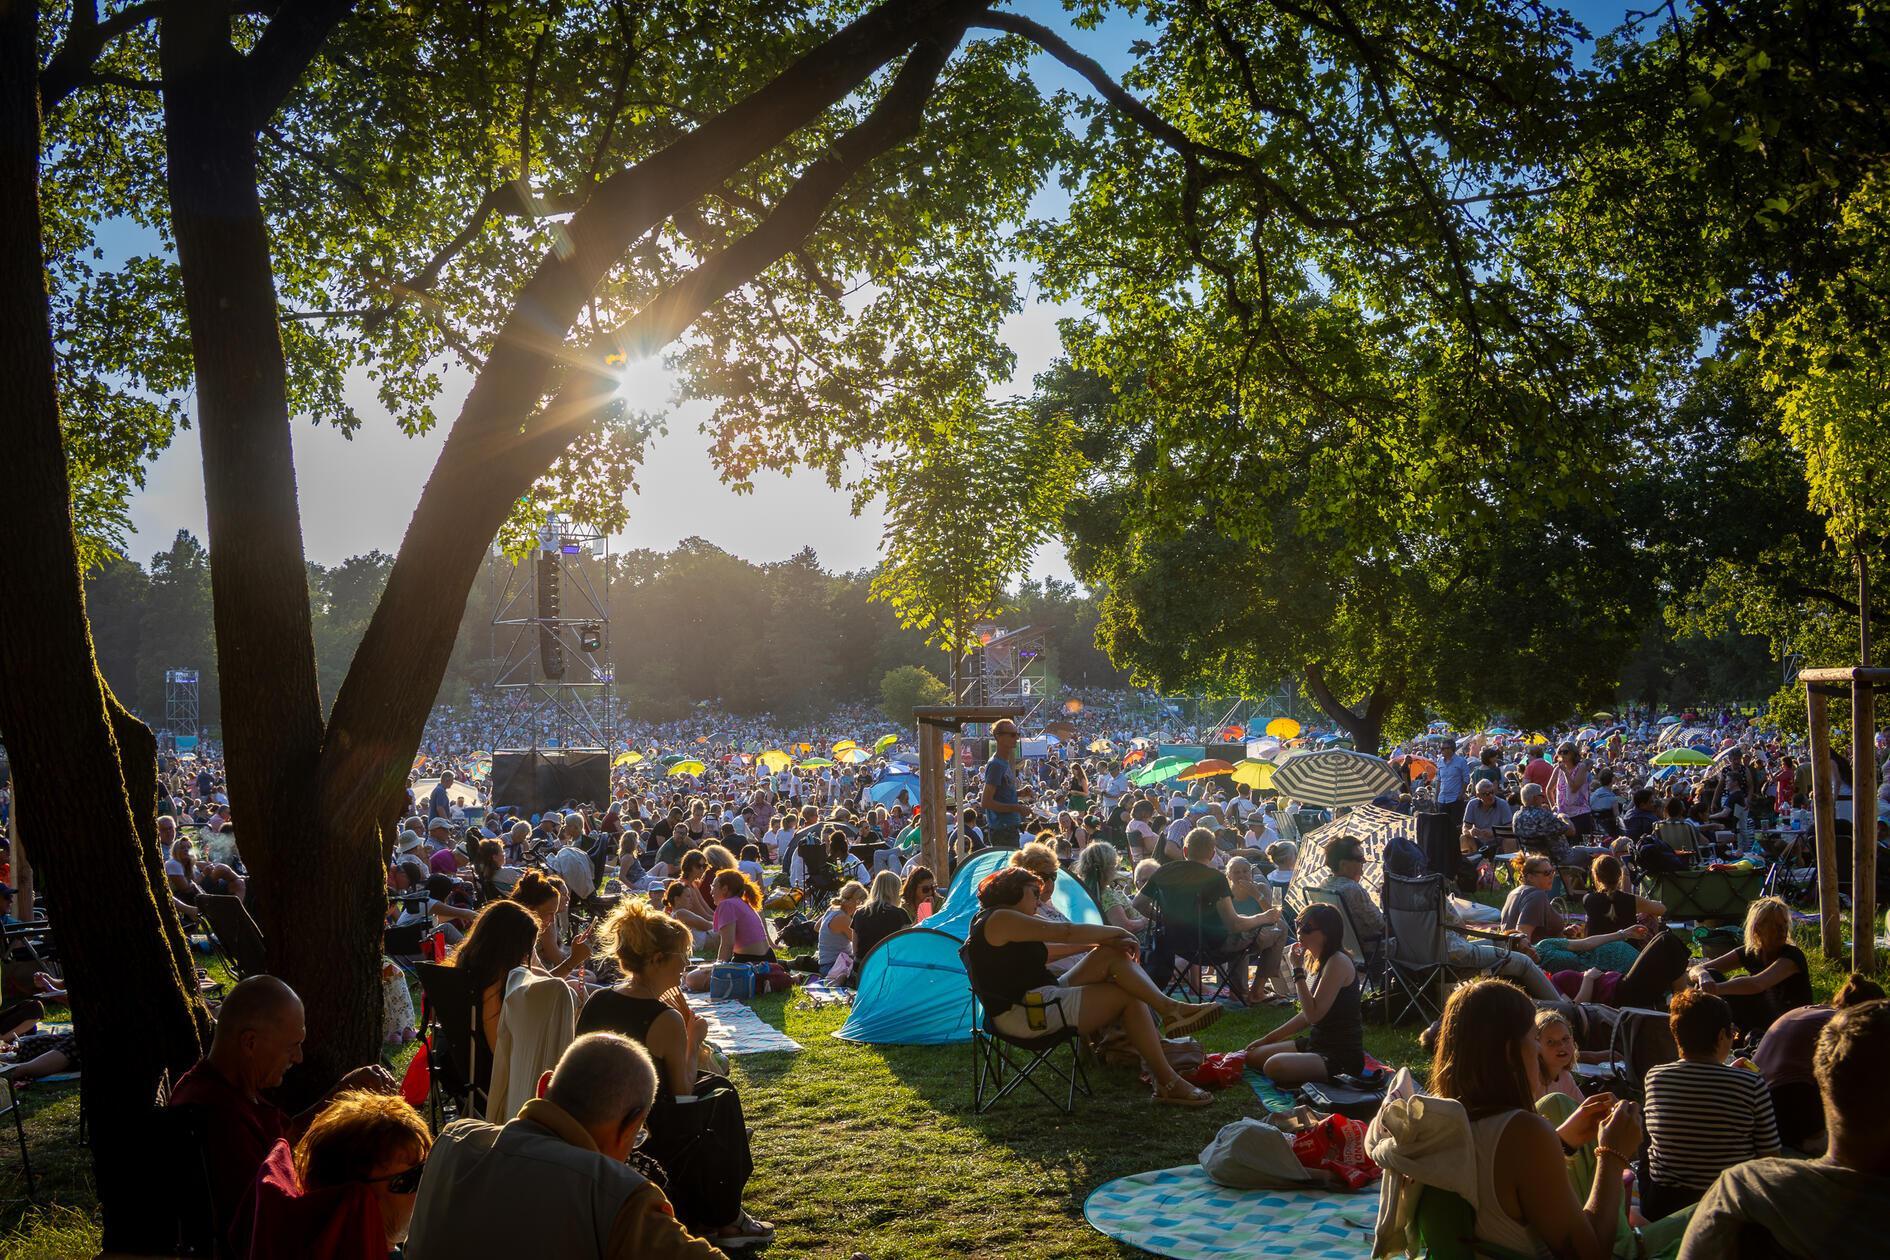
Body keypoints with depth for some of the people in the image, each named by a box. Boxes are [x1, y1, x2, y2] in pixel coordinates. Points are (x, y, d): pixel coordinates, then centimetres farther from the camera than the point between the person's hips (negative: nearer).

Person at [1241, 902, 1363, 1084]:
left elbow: (1313, 1014, -26)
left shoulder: (1339, 962, -20)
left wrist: (1298, 970, -19)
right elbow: (1308, 1015, 17)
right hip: (1318, 1044, 10)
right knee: (1253, 1056, 10)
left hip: (1343, 1057, -10)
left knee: (1275, 1066, -31)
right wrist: (1268, 1039, 16)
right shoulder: (1324, 960, 11)